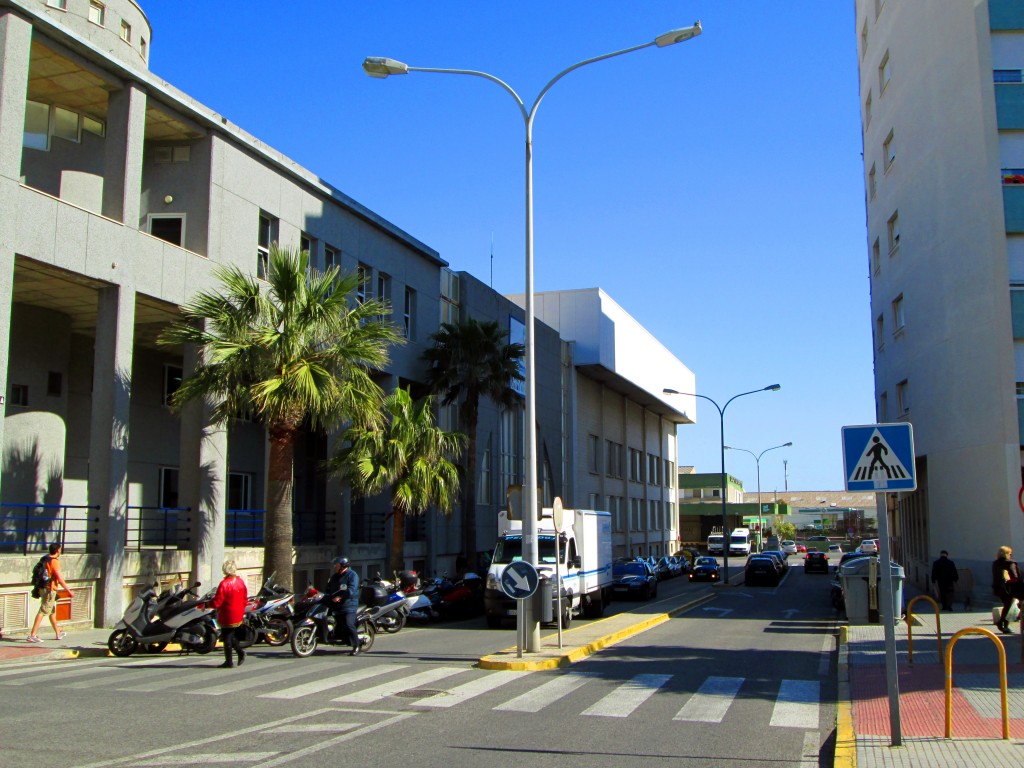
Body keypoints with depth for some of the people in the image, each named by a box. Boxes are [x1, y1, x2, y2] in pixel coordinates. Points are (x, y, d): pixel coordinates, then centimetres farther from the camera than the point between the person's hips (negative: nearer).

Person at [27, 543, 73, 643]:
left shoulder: (45, 559, 9)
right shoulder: (54, 562, -17)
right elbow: (60, 579, -20)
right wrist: (69, 591, -15)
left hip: (44, 588, 9)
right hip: (50, 590, -9)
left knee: (53, 611, 18)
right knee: (43, 612, -9)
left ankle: (58, 633, 30)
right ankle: (32, 635, -11)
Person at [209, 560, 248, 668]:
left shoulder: (224, 584, -20)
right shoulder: (240, 581, 1)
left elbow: (217, 601, -18)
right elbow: (245, 598, 9)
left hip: (227, 616, -7)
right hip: (239, 616, 7)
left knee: (227, 638, 3)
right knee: (232, 636, 22)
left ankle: (229, 662, 8)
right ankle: (240, 651, 8)